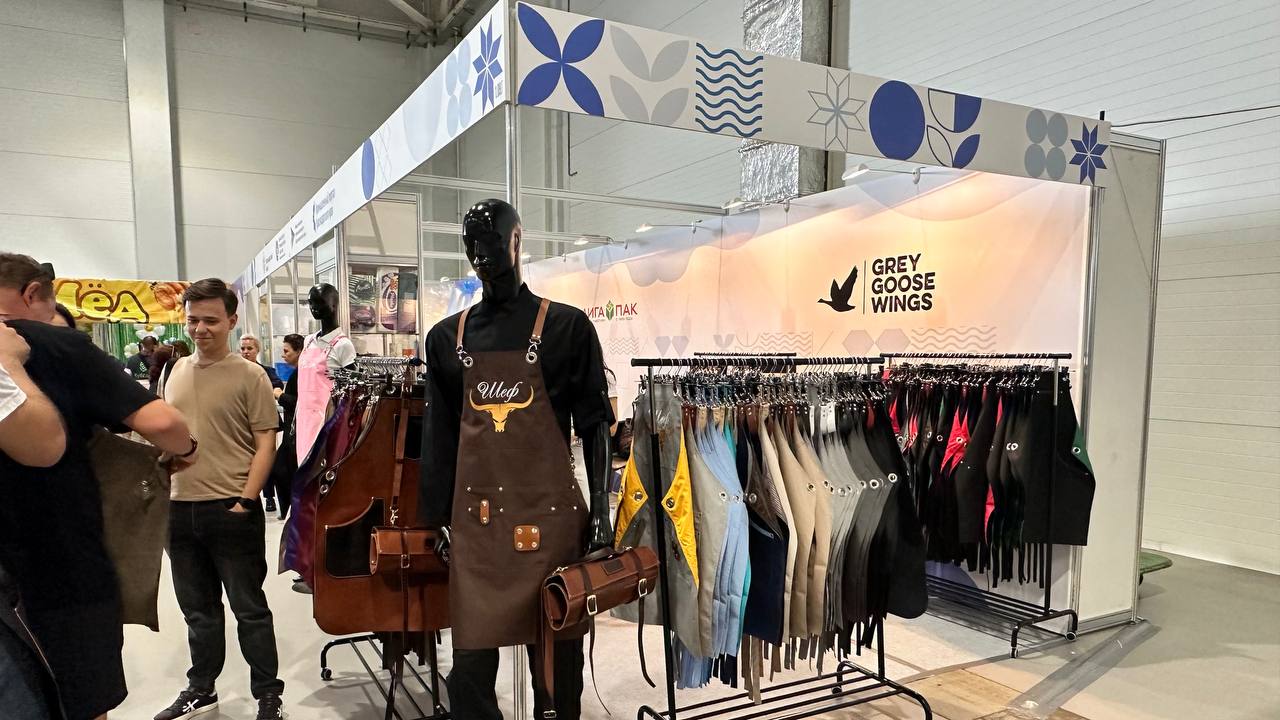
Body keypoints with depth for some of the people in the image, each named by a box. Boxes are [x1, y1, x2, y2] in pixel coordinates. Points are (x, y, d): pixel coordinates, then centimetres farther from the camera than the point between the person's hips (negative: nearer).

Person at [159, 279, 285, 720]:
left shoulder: (250, 376, -8)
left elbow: (265, 444, -10)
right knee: (198, 609, 19)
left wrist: (245, 502, -15)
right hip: (179, 509, 6)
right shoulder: (177, 371, 9)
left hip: (231, 510, -5)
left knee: (249, 608, 5)